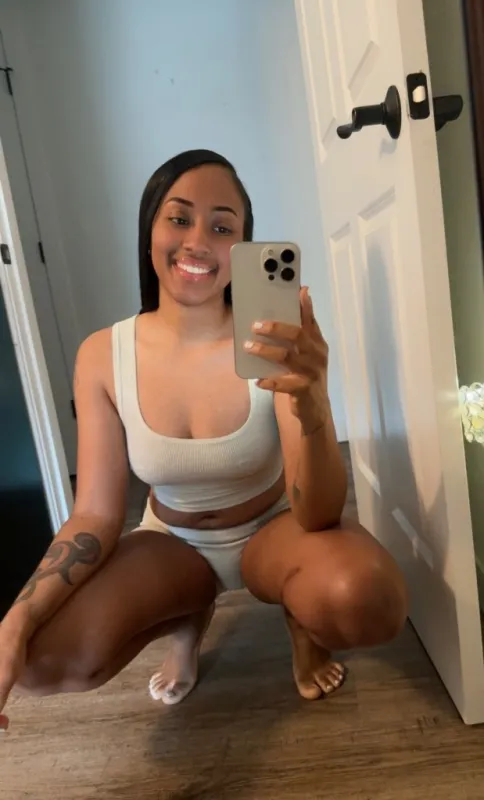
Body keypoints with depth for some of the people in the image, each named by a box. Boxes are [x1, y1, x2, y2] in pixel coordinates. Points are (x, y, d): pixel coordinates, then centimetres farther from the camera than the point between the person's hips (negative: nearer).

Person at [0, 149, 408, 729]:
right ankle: (189, 619, 13)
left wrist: (311, 408, -47)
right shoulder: (102, 356, -16)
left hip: (272, 530, -1)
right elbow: (94, 516, -12)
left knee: (367, 600, -33)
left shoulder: (273, 344, -22)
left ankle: (301, 624, 7)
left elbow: (317, 518, -27)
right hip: (174, 542, 2)